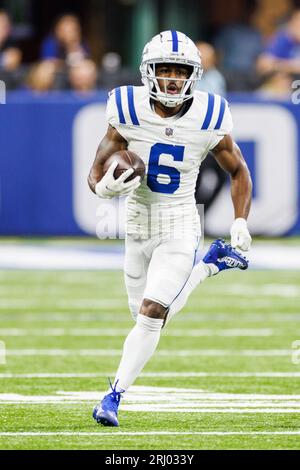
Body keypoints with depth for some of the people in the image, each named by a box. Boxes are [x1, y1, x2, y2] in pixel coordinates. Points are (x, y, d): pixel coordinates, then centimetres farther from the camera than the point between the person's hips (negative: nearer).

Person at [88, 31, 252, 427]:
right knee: (150, 315, 16)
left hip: (179, 232, -3)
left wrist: (241, 223, -4)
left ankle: (114, 397, -4)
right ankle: (213, 264, 38)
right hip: (138, 229, 3)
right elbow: (96, 174, -5)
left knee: (152, 315, -15)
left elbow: (238, 171, 5)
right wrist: (105, 187, -28)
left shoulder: (209, 121, -12)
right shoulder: (128, 115, -12)